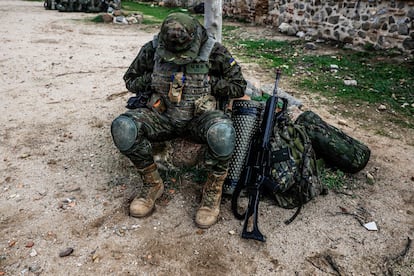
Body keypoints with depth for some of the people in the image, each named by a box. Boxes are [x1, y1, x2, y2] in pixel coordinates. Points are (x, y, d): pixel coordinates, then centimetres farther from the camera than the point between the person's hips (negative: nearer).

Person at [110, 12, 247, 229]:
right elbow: (130, 81, 12)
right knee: (122, 127, -27)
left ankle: (213, 190, -11)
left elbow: (238, 87, 1)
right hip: (161, 115, 3)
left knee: (221, 132, -38)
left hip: (200, 116, -2)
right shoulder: (153, 49, -2)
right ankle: (152, 183, -4)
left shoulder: (213, 51, -7)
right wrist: (151, 79, -8)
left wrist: (209, 82, -11)